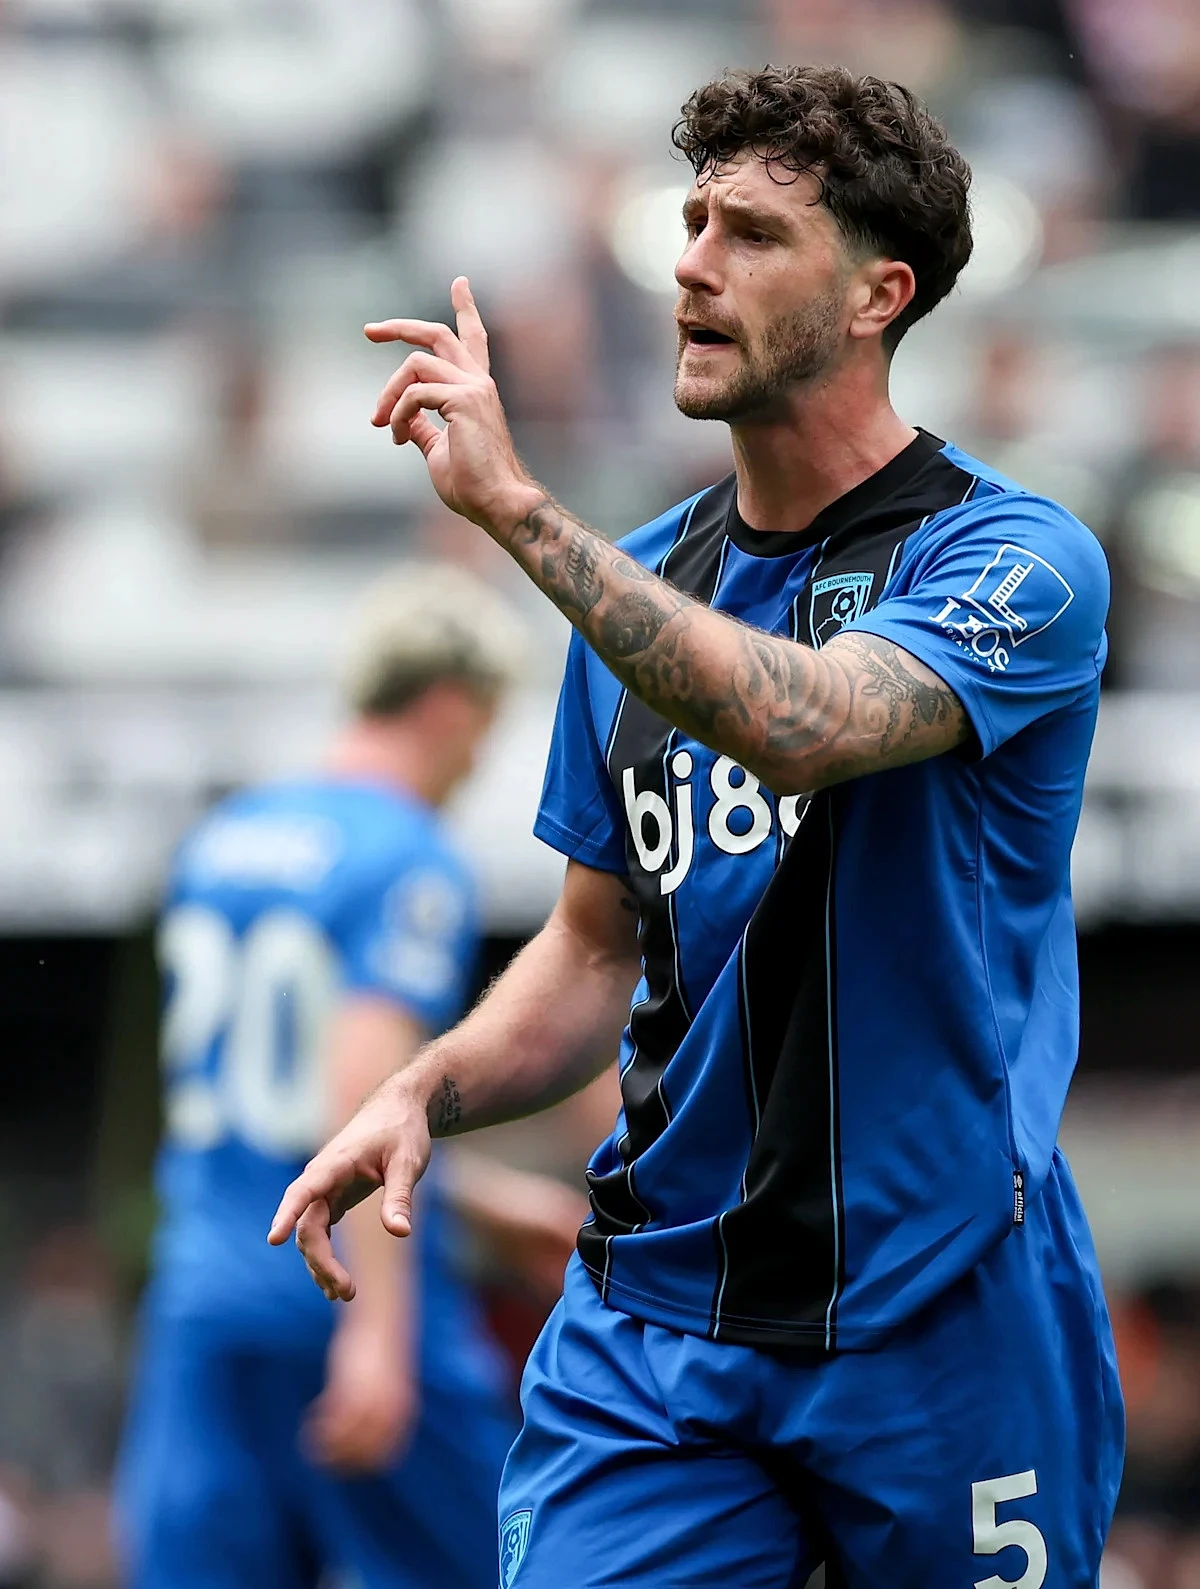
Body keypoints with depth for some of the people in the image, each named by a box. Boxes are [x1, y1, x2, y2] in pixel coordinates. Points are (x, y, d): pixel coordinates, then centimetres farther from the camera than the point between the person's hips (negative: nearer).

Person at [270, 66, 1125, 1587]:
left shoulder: (1015, 559, -9)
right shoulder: (636, 584, 10)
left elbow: (798, 721, -30)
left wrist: (514, 504, -29)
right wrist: (422, 1093, -1)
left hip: (937, 1328, -4)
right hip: (650, 1328, 4)